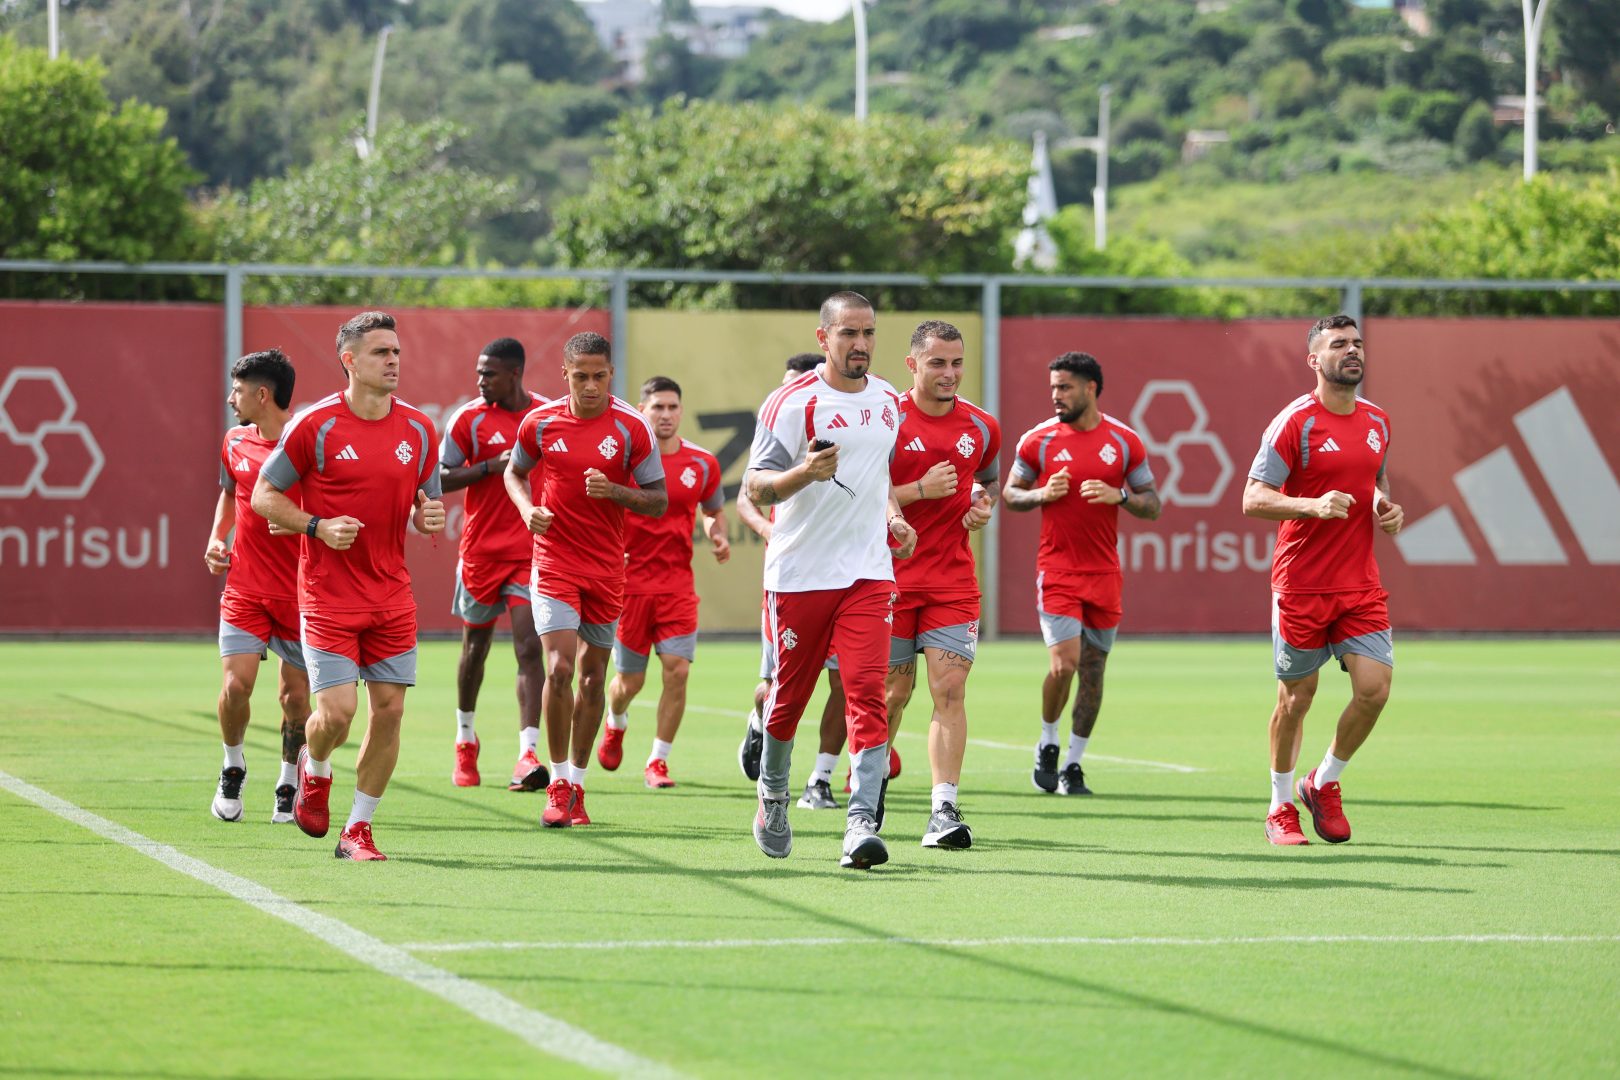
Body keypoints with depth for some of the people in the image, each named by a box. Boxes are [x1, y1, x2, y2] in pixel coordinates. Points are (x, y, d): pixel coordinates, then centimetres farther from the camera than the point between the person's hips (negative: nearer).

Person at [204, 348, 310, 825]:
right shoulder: (236, 443, 7)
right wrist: (216, 537, 11)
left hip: (300, 591, -3)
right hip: (244, 587, 3)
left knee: (295, 694, 3)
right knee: (237, 682, -11)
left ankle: (289, 785, 23)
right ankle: (232, 768, 14)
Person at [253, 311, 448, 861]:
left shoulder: (419, 430, 5)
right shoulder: (315, 425, -8)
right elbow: (263, 494, -2)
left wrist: (429, 517, -8)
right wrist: (318, 526, -16)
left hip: (392, 597, 4)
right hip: (328, 594, -4)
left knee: (389, 709, 0)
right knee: (336, 711, -12)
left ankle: (357, 830, 12)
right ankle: (314, 770, 24)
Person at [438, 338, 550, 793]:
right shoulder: (470, 418, -3)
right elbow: (437, 479, -5)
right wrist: (491, 467, -16)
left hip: (531, 551, 0)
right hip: (482, 550, 0)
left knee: (529, 647, -12)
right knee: (475, 644, 12)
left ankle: (528, 755, -19)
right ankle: (465, 740, 34)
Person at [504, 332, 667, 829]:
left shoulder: (632, 428, -6)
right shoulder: (541, 422, -2)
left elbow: (659, 500, -3)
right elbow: (514, 472, 16)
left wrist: (614, 491, -21)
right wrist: (527, 508, -5)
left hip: (607, 569, 1)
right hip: (554, 563, -1)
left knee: (593, 676, 8)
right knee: (559, 668, -15)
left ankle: (576, 784, 21)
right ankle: (558, 785, -4)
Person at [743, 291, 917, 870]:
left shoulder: (887, 399, 11)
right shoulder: (792, 402, -8)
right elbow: (756, 487, -11)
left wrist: (892, 516, 10)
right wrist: (806, 472, -29)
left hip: (868, 572, 3)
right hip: (799, 574, -3)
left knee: (868, 692, -13)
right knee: (790, 693, 9)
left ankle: (862, 822, -19)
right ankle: (772, 795, 36)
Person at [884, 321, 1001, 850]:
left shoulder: (982, 427, 6)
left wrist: (984, 506, 2)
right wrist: (921, 489, -18)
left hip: (954, 580, 2)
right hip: (891, 577, -2)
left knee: (950, 688, -10)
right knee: (893, 691, 6)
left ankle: (944, 810, -13)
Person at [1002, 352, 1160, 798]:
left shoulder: (1125, 442, 3)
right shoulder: (1038, 440, 0)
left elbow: (1152, 506, 8)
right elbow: (1010, 493, 10)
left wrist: (1119, 496, -12)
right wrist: (1043, 494, -10)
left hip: (1105, 572, 2)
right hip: (1057, 570, -2)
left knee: (1093, 669, 4)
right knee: (1064, 663, -15)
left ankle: (1073, 765, 14)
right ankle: (1047, 745, 10)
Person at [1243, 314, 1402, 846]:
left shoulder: (1378, 422, 9)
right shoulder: (1295, 422, -10)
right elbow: (1253, 499, -13)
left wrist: (1385, 506, 5)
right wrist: (1314, 505, -28)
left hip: (1361, 584, 5)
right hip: (1301, 586, -5)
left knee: (1374, 688, -7)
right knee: (1296, 699, 4)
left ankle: (1324, 783, 16)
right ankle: (1281, 807, 22)